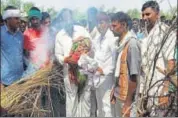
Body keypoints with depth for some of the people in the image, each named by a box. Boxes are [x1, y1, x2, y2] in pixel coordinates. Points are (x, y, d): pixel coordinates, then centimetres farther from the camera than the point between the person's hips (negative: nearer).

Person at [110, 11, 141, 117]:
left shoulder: (132, 43, -16)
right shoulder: (122, 43, 9)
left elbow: (134, 76, -18)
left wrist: (128, 101, -18)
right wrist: (115, 92, 12)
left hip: (126, 96, -8)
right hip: (120, 94, 8)